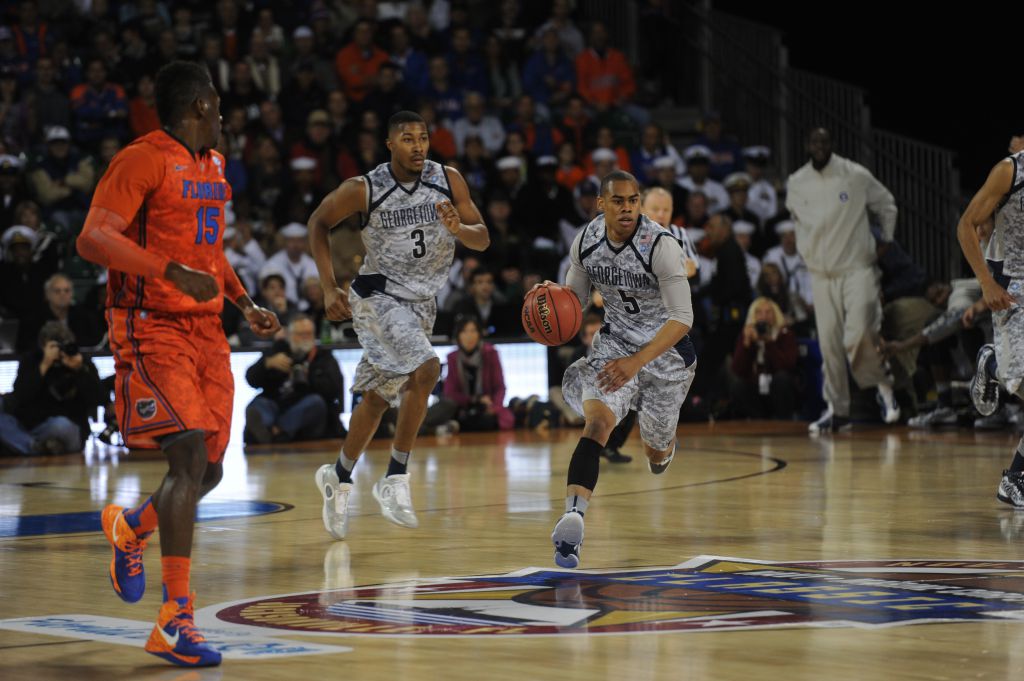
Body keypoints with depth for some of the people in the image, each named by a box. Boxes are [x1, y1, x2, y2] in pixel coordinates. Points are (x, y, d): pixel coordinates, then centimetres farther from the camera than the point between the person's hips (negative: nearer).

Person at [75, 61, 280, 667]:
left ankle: (129, 526, 37)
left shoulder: (213, 164, 17)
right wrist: (172, 271, -31)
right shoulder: (143, 160, -11)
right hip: (152, 328, -8)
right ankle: (176, 621, -17)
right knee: (190, 456, -18)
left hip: (205, 330, 8)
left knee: (209, 471, 6)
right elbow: (93, 239, -21)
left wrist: (246, 304, 19)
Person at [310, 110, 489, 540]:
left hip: (421, 304, 5)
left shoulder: (449, 181, -7)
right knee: (425, 370, -26)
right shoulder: (364, 190, -15)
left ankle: (338, 477, 34)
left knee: (378, 397, 14)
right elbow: (319, 222, 0)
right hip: (378, 298, -5)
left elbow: (483, 239, -2)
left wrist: (458, 229, -25)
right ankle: (395, 479, -17)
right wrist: (329, 287, -6)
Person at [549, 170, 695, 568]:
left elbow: (683, 318, -30)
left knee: (656, 453, 15)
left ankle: (663, 441, 54)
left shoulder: (661, 247, -26)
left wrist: (636, 362, -41)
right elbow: (575, 295, 9)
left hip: (665, 352, -2)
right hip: (614, 343, 2)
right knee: (597, 422, -26)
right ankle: (572, 519, -33)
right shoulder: (587, 242, -10)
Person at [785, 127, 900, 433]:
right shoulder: (796, 184, 3)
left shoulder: (856, 176, -5)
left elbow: (886, 204, 9)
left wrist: (886, 240, 8)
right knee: (829, 342, 1)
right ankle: (837, 409, 10)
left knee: (859, 336, -17)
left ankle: (884, 385, 9)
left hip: (858, 268, -3)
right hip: (821, 274, 3)